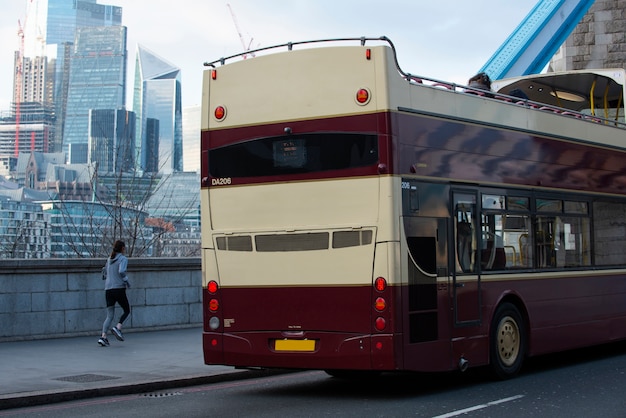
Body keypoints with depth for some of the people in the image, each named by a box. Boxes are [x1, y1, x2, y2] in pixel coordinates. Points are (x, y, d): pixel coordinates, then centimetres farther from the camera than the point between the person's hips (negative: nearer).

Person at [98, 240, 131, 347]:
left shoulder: (109, 259, 16)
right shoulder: (123, 259, -4)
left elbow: (104, 271, 27)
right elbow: (121, 271, -20)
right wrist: (126, 281, -6)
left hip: (108, 290, 6)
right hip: (119, 289, -6)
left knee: (109, 316, 6)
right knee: (127, 310, 12)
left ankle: (103, 336, -11)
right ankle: (118, 328, -10)